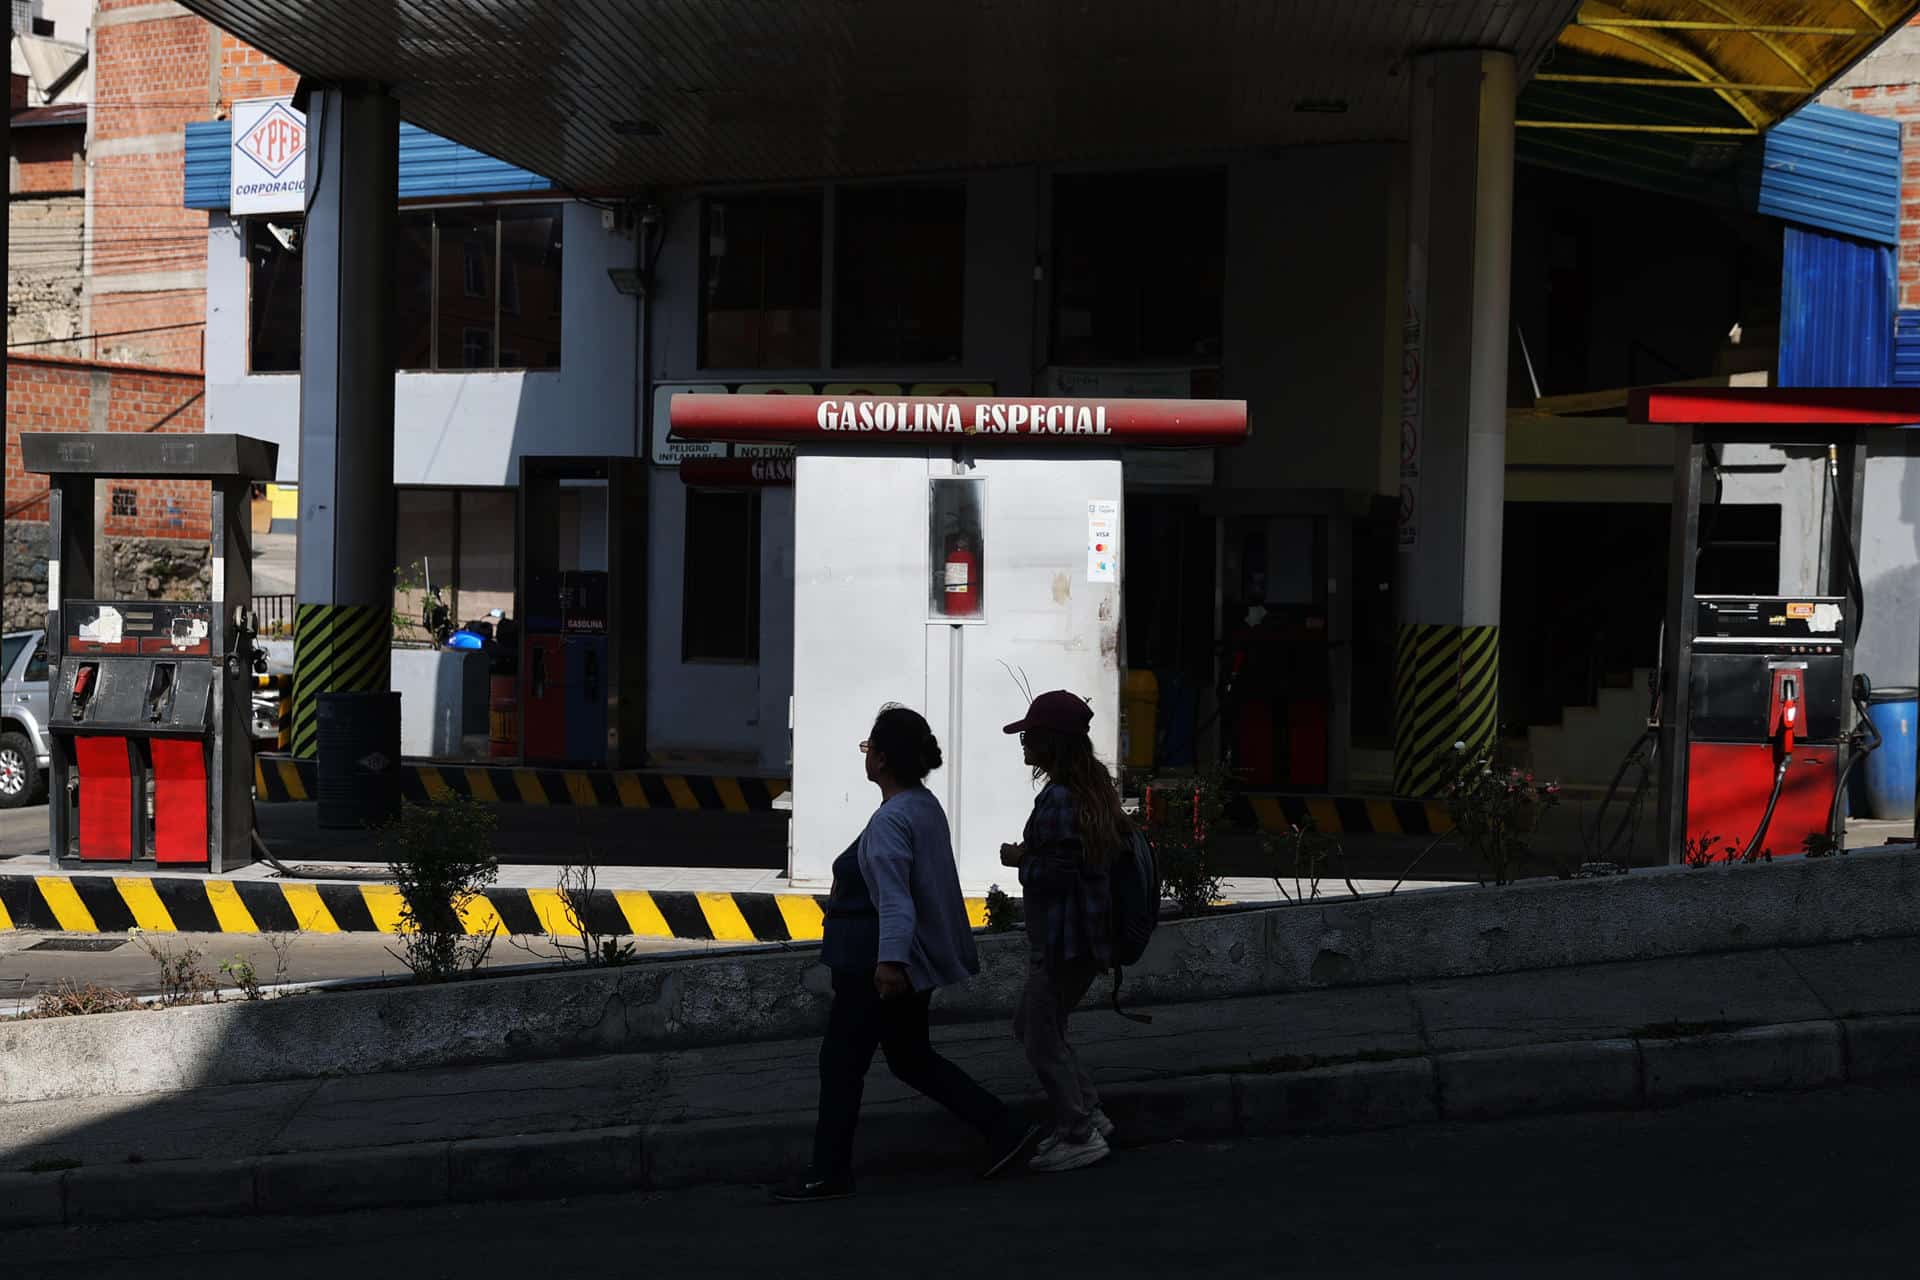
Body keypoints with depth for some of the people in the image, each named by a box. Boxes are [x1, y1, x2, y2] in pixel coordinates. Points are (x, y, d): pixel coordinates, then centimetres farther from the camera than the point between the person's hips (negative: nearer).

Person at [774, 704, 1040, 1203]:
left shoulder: (891, 820, -21)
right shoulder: (926, 806, 9)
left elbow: (894, 897, -31)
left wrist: (889, 961, -38)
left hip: (876, 967, -10)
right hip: (917, 962, 10)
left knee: (841, 1062, 2)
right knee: (910, 1058, 18)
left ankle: (829, 1173, 9)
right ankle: (1003, 1127, 14)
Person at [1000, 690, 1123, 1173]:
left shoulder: (1058, 799, -22)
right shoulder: (1095, 786, 8)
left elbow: (1057, 872, -26)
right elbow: (1118, 837, 18)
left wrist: (1020, 859, -7)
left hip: (1062, 940, -10)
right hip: (1085, 933, 10)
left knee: (1043, 1041, 2)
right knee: (1031, 1025, 22)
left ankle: (1079, 1136, 10)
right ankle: (1089, 1114, 25)